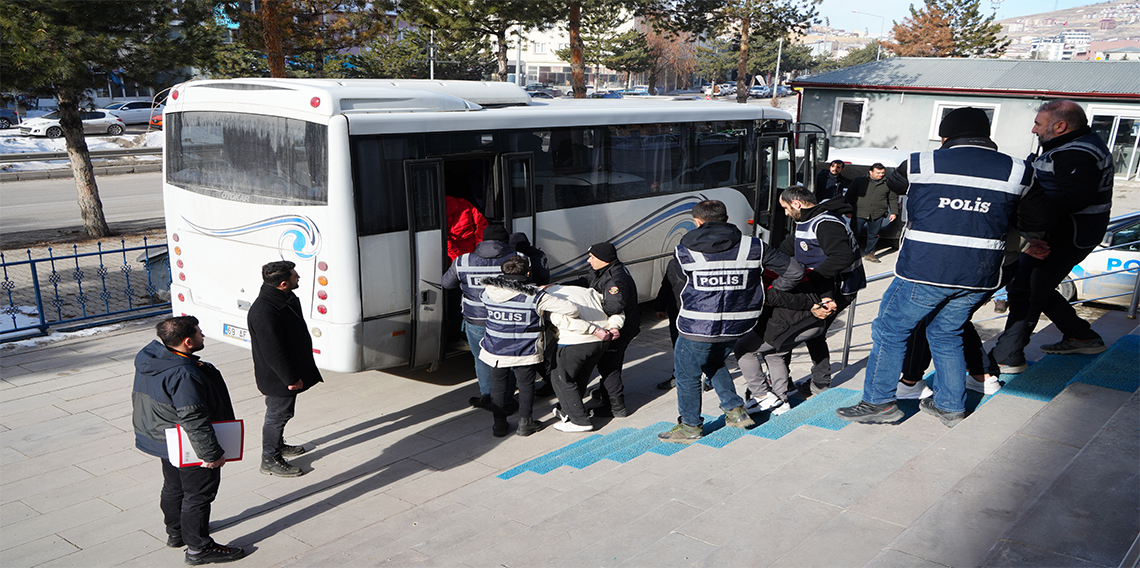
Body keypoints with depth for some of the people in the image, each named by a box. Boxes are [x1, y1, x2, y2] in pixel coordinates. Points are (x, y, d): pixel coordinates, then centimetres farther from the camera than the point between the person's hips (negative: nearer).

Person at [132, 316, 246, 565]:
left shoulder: (148, 357, -2)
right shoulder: (184, 375, -33)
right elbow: (194, 420, -32)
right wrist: (212, 454, -25)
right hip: (190, 447, -10)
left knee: (173, 487, 26)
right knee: (198, 495, 6)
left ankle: (175, 532, 45)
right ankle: (198, 548, 18)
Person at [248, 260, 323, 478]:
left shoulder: (284, 297, -1)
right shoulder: (264, 313, -32)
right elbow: (273, 352, -29)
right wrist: (290, 379, -21)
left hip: (291, 370, 9)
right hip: (278, 377, -9)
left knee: (282, 412, 25)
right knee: (278, 414, 5)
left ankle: (278, 445, 44)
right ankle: (270, 460, 22)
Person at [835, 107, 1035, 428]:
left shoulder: (922, 165, -1)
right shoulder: (1018, 172, 3)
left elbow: (893, 185, 19)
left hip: (925, 270, -4)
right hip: (978, 276, 4)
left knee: (890, 330, 11)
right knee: (946, 335, 21)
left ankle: (879, 402, 15)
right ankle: (950, 406, 28)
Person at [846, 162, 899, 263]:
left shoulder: (888, 183, 6)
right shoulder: (860, 181, 1)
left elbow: (893, 199, 15)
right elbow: (849, 196, 5)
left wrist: (894, 212, 7)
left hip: (877, 216, 2)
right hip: (859, 214, -2)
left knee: (873, 235, 9)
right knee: (854, 233, -2)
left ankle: (870, 253, 22)